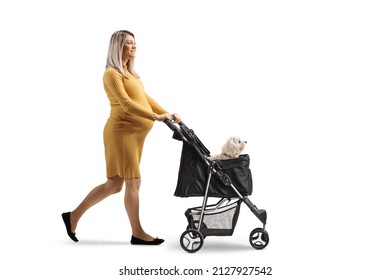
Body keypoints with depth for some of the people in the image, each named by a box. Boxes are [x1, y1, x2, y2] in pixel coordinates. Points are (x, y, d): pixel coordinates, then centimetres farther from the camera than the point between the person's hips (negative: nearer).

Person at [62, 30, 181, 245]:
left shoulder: (128, 72, 20)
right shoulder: (112, 73, -9)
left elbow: (145, 98, 15)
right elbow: (126, 103, -20)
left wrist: (167, 114, 4)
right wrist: (156, 117, -26)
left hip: (133, 132, 9)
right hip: (122, 131, -9)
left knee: (115, 184, 11)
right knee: (133, 181, -3)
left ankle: (74, 215, 21)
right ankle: (137, 233, 8)